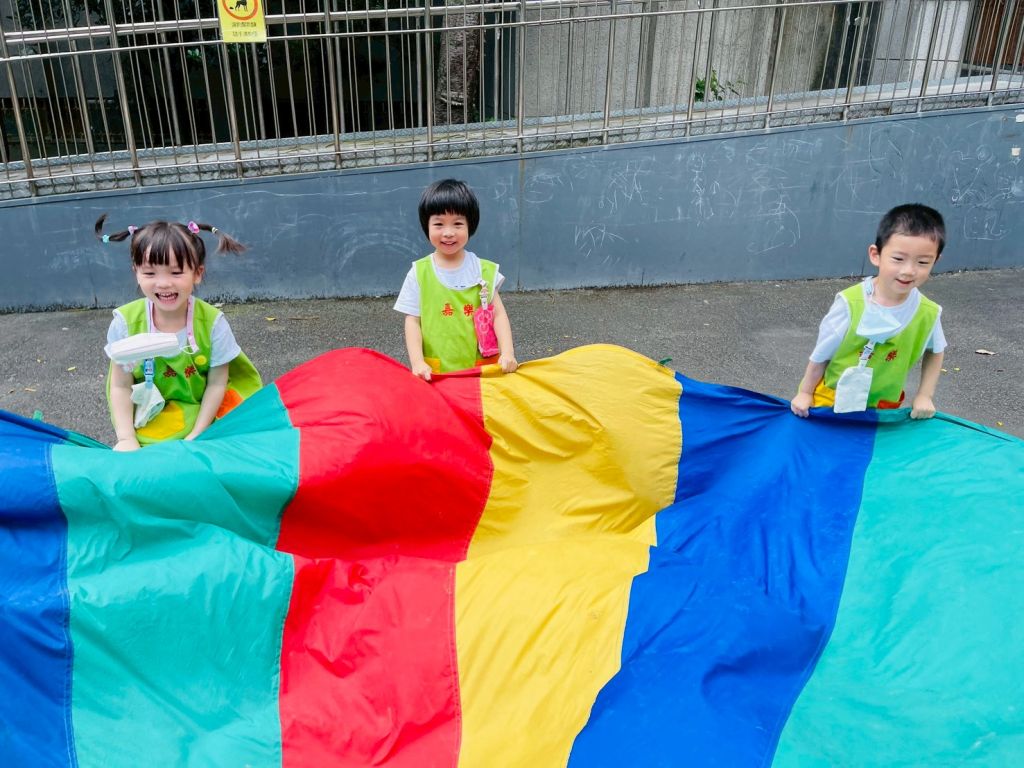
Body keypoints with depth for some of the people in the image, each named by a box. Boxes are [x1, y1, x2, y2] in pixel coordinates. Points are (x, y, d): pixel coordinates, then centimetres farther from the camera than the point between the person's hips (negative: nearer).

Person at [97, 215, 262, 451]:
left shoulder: (213, 322, -18)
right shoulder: (125, 322, -15)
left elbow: (216, 383, -9)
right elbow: (121, 386, -7)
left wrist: (196, 436, -11)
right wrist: (126, 438, -14)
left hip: (203, 409, 1)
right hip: (151, 419, 0)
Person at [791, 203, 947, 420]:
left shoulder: (929, 313, -15)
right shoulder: (850, 303, -23)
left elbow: (935, 352, 7)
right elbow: (821, 353, -10)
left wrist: (924, 396, 1)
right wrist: (805, 393, -2)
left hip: (882, 409, 2)